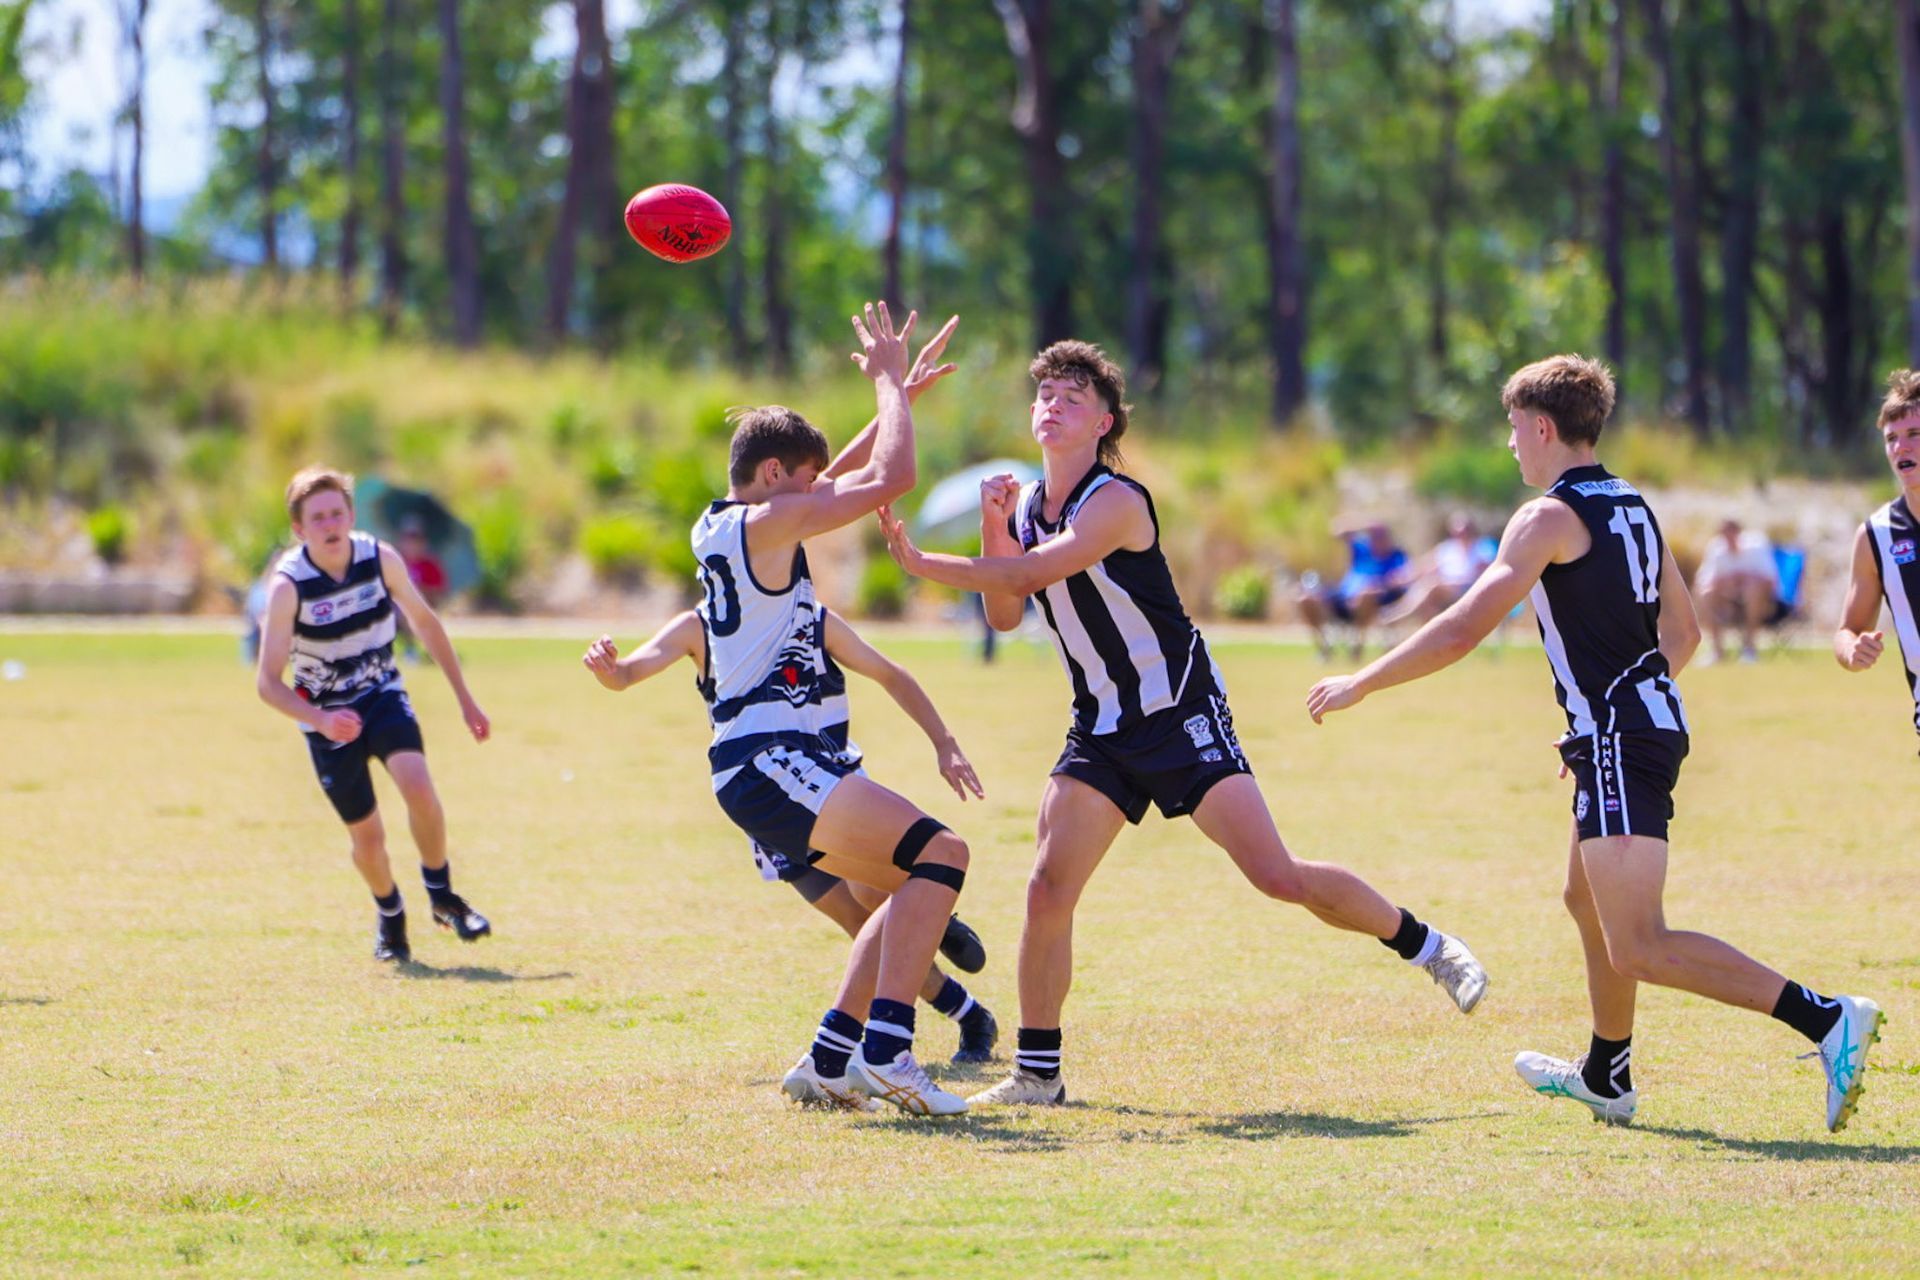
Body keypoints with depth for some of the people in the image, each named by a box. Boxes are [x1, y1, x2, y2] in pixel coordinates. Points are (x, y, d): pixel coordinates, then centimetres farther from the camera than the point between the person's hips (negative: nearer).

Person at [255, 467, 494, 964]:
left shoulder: (380, 559, -13)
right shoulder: (288, 586, -22)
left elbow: (423, 621, 5)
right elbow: (268, 682, -19)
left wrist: (465, 699, 8)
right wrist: (321, 719, -37)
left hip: (382, 695, 1)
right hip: (327, 714, -1)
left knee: (419, 787, -25)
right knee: (367, 835, 2)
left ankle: (442, 895, -3)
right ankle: (390, 919, 33)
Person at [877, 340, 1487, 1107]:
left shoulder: (1115, 502, -19)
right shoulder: (1028, 504, 6)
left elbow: (1034, 572, -29)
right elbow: (1004, 615, 6)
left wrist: (920, 563, -27)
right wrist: (993, 528, -9)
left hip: (1181, 718, -6)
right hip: (1101, 729, 6)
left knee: (1277, 876, -12)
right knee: (1049, 887, -7)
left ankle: (1425, 946, 7)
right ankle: (1036, 1073, 3)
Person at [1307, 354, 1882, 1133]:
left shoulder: (1550, 518, -11)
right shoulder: (1632, 508, 16)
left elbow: (1462, 631, -16)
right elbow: (1683, 633, 23)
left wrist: (1359, 686, -7)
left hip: (1618, 741, -10)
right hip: (1654, 720, 10)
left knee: (1639, 949, -15)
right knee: (1587, 900, 27)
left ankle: (1825, 1019, -27)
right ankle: (1605, 1076, 39)